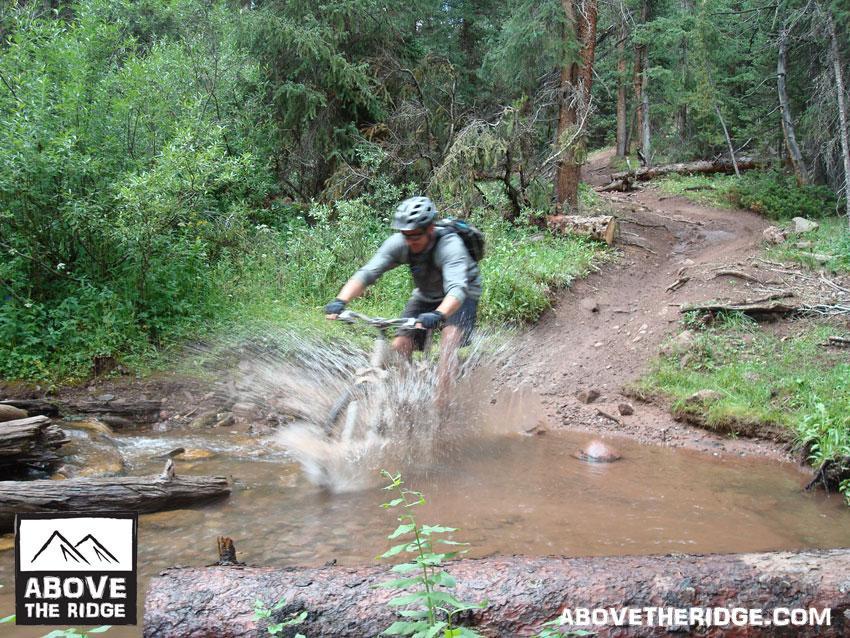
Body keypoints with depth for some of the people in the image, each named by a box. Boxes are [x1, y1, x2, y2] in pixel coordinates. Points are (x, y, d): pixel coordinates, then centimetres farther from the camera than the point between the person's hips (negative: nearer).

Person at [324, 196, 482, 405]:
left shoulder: (449, 245, -36)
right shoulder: (398, 243, -23)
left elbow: (457, 289, -50)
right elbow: (366, 273, -29)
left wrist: (438, 315, -69)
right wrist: (340, 301, -46)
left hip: (462, 294, -5)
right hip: (426, 295, 5)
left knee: (448, 341, -29)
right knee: (400, 346, -8)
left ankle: (441, 405, -25)